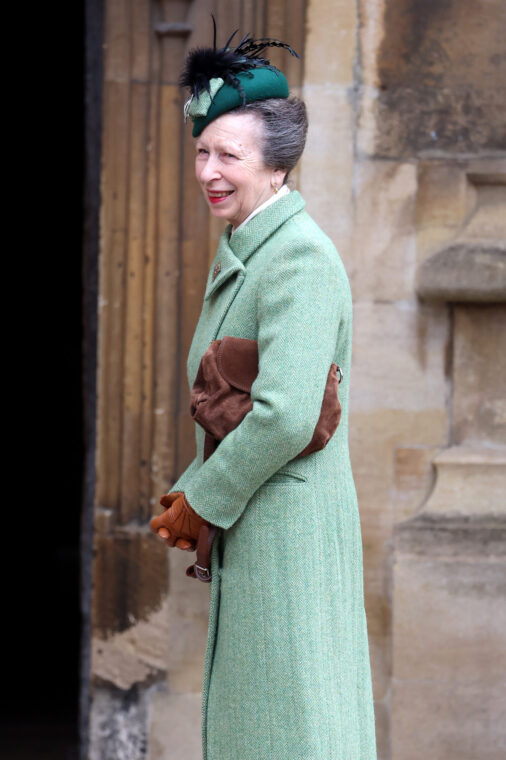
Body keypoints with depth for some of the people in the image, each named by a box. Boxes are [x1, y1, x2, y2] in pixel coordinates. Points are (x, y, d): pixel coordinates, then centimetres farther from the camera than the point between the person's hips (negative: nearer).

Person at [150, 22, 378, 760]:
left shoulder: (300, 258, -17)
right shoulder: (239, 253, 15)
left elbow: (286, 415, -25)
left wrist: (202, 502, -14)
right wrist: (192, 494, 9)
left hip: (290, 527, -10)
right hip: (249, 531, 10)